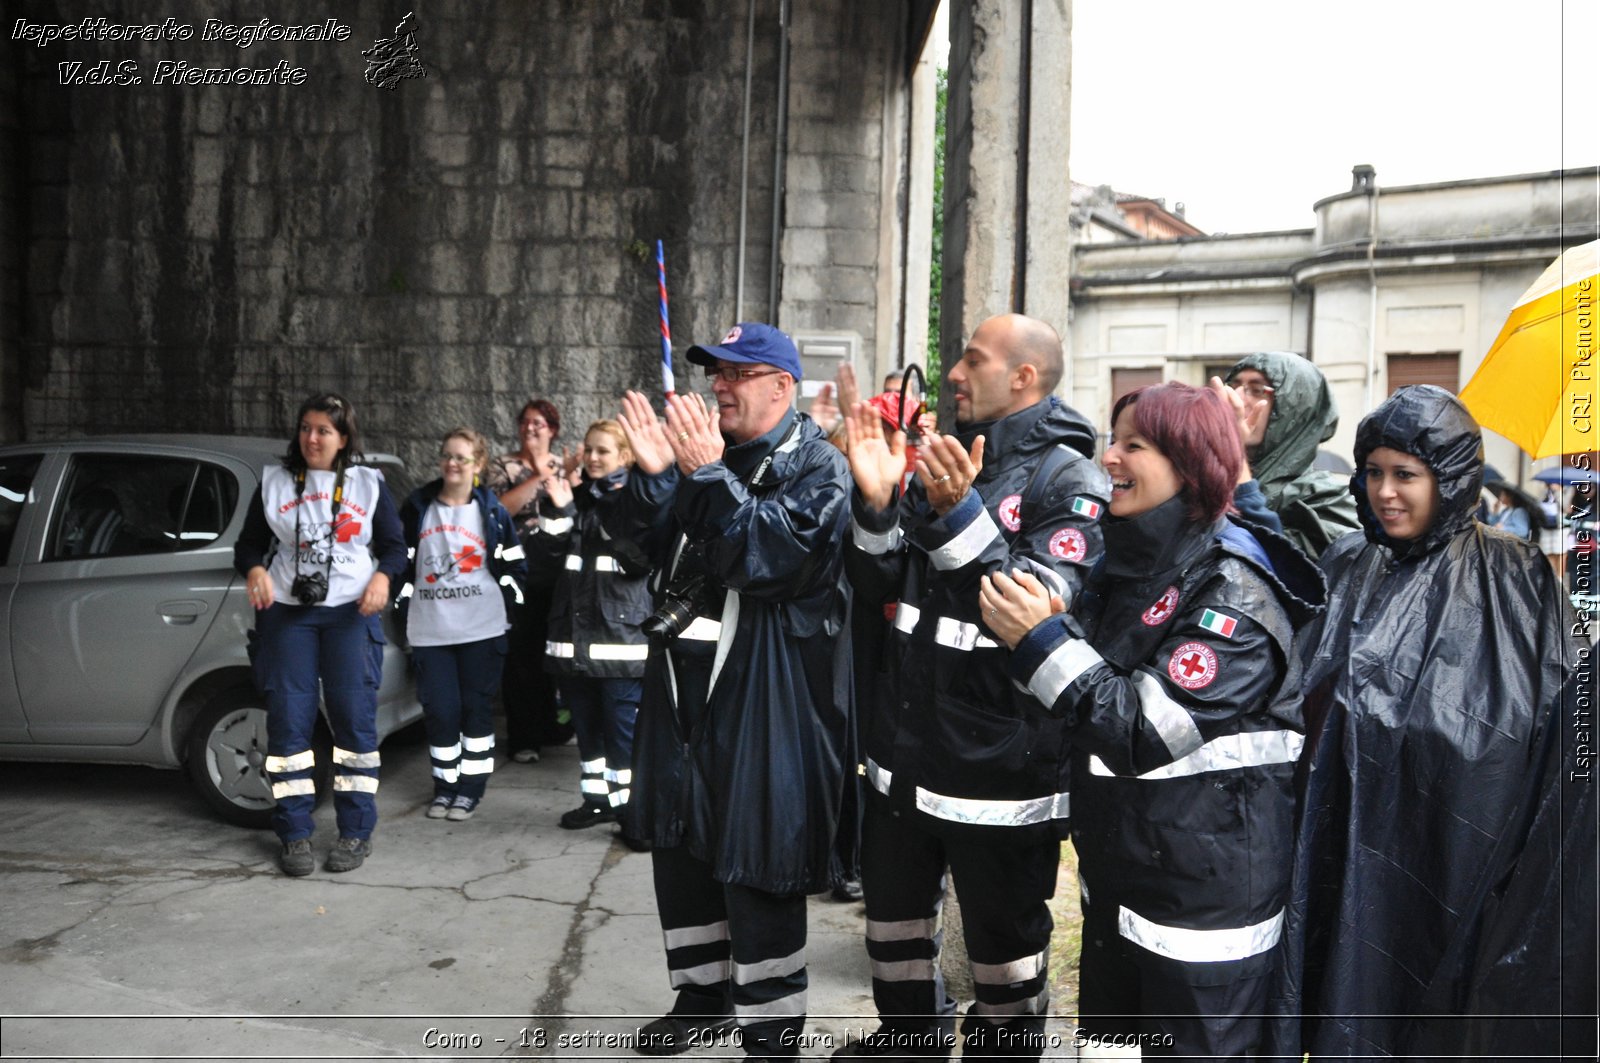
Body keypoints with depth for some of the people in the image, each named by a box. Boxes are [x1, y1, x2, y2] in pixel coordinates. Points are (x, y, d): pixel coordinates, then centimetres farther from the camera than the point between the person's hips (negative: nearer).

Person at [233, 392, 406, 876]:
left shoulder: (369, 483, 8)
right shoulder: (274, 482, 9)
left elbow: (394, 545, 8)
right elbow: (248, 544, 12)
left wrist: (382, 576, -13)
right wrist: (254, 570, -11)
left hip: (351, 612, -1)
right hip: (286, 612, 1)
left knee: (354, 718, -2)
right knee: (288, 720, 0)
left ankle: (356, 832, 8)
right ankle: (295, 834, 10)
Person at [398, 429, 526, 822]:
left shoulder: (492, 512, 4)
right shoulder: (417, 508, 6)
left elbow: (513, 568, 7)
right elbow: (401, 562, 10)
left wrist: (503, 609, 0)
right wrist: (406, 608, 6)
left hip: (481, 628, -1)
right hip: (429, 631, 1)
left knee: (476, 707, 3)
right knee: (439, 709, 2)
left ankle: (471, 787, 14)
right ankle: (445, 784, 18)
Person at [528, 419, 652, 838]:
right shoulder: (576, 499, 13)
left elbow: (646, 560, -11)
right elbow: (546, 556, 6)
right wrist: (558, 511, -7)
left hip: (621, 631, -5)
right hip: (574, 632, 5)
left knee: (623, 729, -4)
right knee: (586, 724, 13)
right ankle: (597, 799, 25)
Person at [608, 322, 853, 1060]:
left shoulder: (816, 468, -7)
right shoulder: (702, 448, 13)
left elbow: (770, 556, -22)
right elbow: (637, 543, 6)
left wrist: (707, 475, -27)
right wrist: (651, 474, -11)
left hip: (761, 702, -7)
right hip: (682, 687, 7)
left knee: (755, 868, 0)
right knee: (679, 848, 17)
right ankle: (704, 997, 36)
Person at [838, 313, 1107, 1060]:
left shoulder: (1066, 479, -11)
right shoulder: (943, 460, 9)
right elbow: (877, 590, 5)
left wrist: (959, 514, -29)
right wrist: (876, 501, -12)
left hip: (997, 760, -7)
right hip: (906, 745, 7)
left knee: (1003, 939, 11)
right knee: (894, 912, 23)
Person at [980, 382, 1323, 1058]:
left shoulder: (1235, 588, -18)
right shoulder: (1127, 561, 8)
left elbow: (1147, 731, -25)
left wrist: (1041, 641, -26)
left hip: (1207, 895, -8)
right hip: (1118, 872, 8)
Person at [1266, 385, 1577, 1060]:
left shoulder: (1514, 578, -5)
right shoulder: (1346, 568, 5)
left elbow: (1562, 713, -4)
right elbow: (1301, 694, 12)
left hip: (1451, 844, -3)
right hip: (1347, 832, 3)